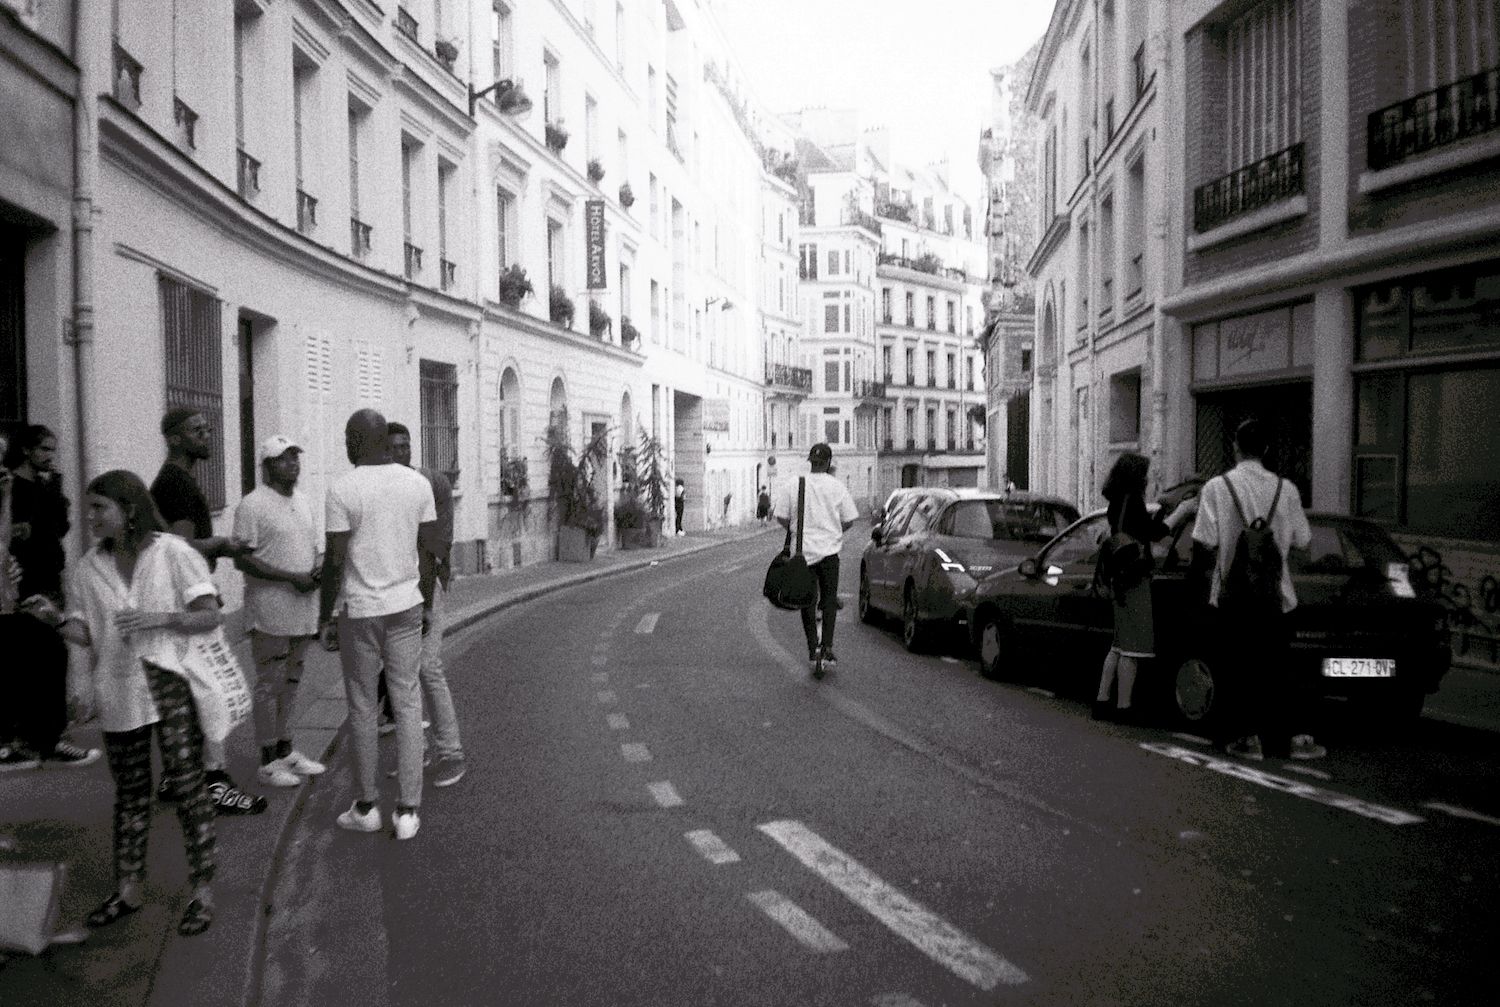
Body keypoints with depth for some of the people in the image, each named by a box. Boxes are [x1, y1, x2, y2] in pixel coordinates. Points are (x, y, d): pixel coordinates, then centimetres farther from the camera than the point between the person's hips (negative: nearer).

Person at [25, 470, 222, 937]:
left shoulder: (173, 554, -7)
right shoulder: (90, 567, 6)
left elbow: (210, 616, -10)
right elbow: (88, 635, 6)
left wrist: (159, 618, -24)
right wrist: (57, 619, -13)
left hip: (170, 687, -4)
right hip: (118, 690, 5)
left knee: (187, 784, -1)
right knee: (130, 790, 15)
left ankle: (202, 890, 8)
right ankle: (129, 888, 27)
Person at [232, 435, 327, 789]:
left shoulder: (304, 502, 13)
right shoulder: (252, 505, -11)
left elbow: (317, 548, 19)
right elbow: (243, 559, -15)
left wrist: (319, 569, -3)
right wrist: (291, 578, -20)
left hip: (303, 610, 7)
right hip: (270, 612, -7)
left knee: (291, 682, 15)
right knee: (270, 685, 0)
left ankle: (286, 750, 27)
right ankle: (268, 761, 10)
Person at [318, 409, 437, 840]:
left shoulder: (343, 489, -11)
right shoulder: (418, 483, 1)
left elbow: (334, 562, -11)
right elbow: (429, 552, 4)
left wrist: (324, 618, 0)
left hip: (360, 611, -3)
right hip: (406, 608, 3)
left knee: (362, 708, 10)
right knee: (407, 704, 8)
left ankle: (367, 807, 21)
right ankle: (407, 811, 9)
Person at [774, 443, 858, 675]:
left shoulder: (793, 484, -3)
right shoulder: (837, 486, -4)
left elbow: (781, 518, -2)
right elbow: (849, 520, -1)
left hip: (803, 551, 1)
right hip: (829, 549, -1)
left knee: (808, 601, 10)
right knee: (829, 599, 11)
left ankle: (813, 651, 6)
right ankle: (827, 648, 3)